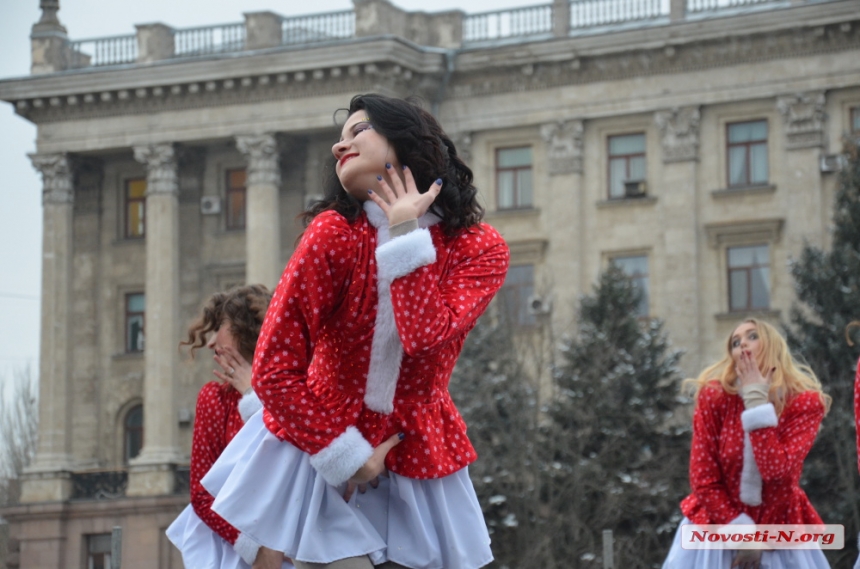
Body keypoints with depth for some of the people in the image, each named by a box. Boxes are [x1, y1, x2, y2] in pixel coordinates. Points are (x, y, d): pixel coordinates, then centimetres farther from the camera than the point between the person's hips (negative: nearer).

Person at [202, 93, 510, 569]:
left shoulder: (480, 249, -7)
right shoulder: (335, 233, -11)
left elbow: (425, 336, -27)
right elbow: (274, 372, -11)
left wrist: (406, 234, -20)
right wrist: (344, 454, -10)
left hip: (416, 465, 2)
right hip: (326, 461, -2)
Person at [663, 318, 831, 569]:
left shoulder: (806, 403, -11)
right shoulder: (713, 397, -10)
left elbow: (775, 469, -24)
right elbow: (704, 480, -8)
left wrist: (756, 400, -23)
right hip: (719, 529, 0)